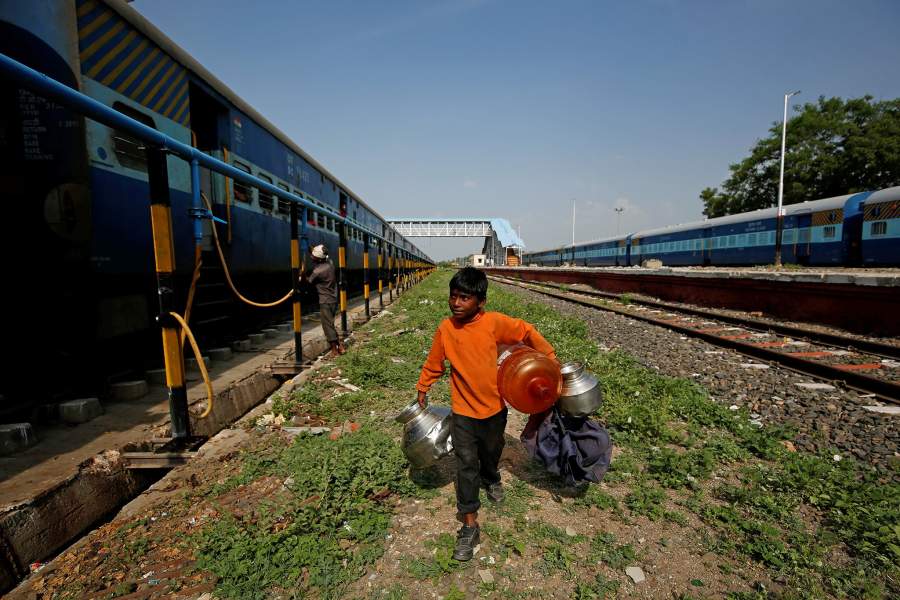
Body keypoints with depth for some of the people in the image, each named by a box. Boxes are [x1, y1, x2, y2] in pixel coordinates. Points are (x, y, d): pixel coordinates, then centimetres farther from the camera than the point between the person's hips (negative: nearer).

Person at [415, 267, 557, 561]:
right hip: (463, 410, 0)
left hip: (495, 405, 1)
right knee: (466, 464, -1)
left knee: (492, 451, 24)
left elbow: (527, 332, -4)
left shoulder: (494, 322, -18)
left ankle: (491, 479, 58)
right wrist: (422, 388, 8)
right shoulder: (445, 329, -13)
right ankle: (469, 526, 12)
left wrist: (550, 357, -3)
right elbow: (433, 362, 2)